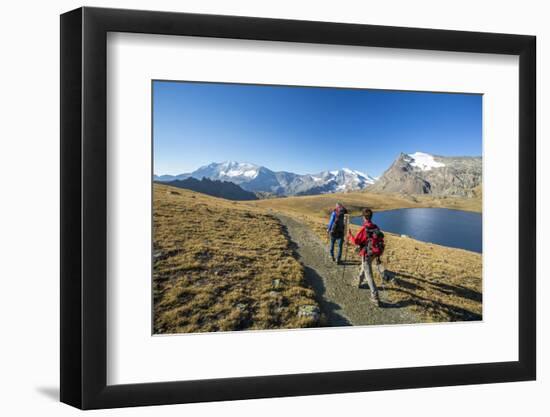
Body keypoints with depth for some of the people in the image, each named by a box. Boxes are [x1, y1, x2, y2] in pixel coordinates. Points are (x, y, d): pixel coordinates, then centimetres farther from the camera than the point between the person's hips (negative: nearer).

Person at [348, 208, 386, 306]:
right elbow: (381, 240, 5)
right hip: (375, 254, 6)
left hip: (366, 254, -6)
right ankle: (360, 282, 54)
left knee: (369, 276, -3)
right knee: (364, 267, 33)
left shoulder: (364, 228, -19)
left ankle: (375, 297, -8)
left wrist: (349, 235, 3)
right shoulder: (376, 228, 0)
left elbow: (355, 241, -17)